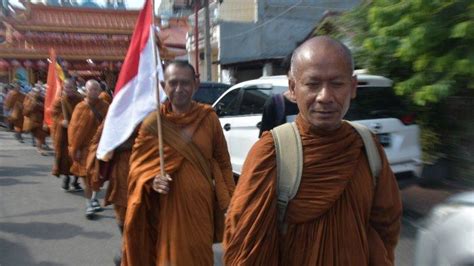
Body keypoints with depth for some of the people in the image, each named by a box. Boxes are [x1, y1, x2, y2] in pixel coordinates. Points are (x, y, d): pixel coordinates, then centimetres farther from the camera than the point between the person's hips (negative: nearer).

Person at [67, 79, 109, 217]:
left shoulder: (105, 107, 0)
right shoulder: (81, 107, -5)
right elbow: (74, 128, -6)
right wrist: (75, 148, -9)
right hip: (86, 147, -2)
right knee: (88, 177, 1)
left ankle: (94, 198, 35)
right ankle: (89, 204, 15)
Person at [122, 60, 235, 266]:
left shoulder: (208, 118, -4)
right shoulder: (152, 123, -6)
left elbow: (223, 161, 2)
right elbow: (138, 166, 1)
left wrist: (228, 200, 0)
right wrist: (152, 182, -19)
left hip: (202, 206, 1)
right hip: (167, 208, 0)